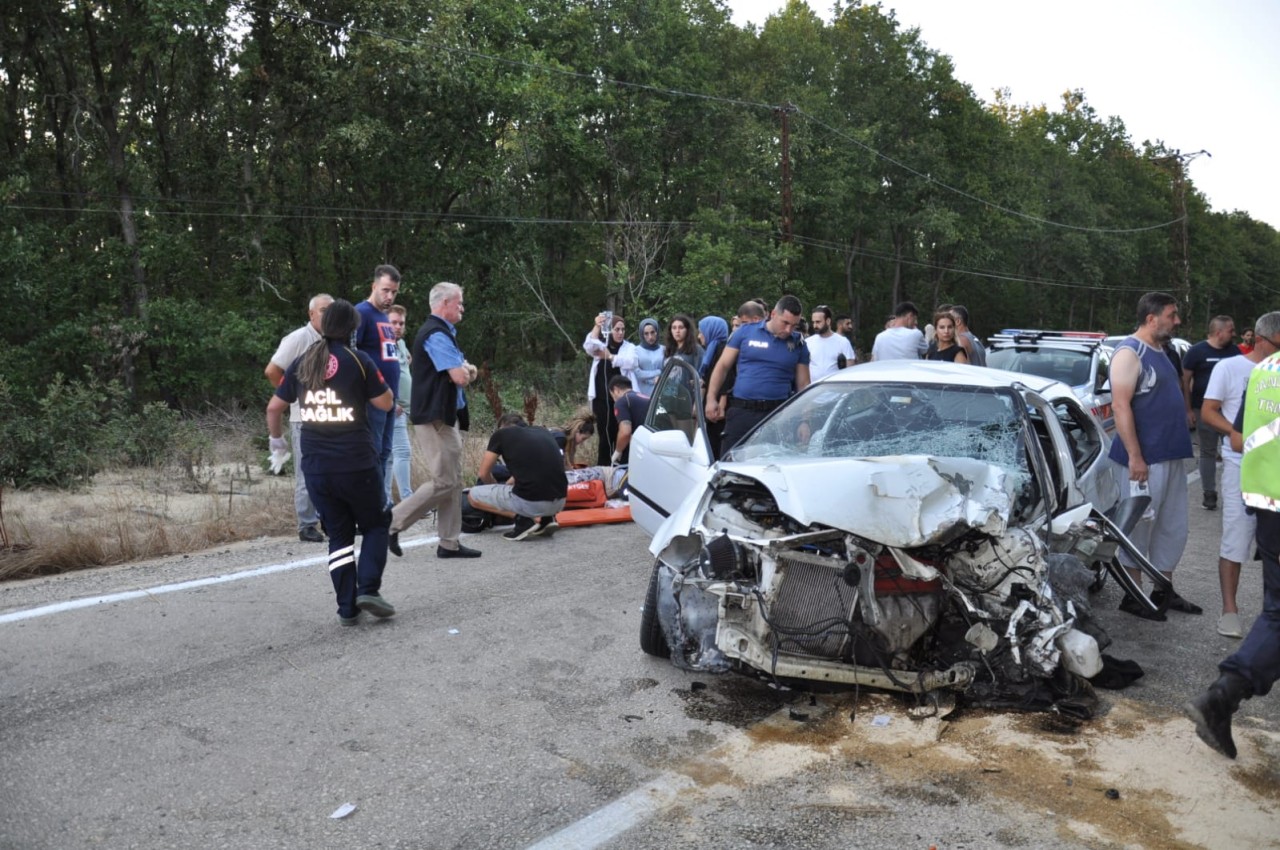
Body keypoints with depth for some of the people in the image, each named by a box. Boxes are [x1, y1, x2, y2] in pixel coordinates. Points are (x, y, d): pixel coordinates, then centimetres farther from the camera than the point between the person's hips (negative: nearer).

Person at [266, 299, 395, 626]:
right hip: (356, 464, -4)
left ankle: (347, 608, 11)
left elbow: (274, 407, 14)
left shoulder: (301, 363, 7)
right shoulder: (358, 360, -6)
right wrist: (375, 377, 15)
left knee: (339, 534, 14)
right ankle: (368, 589, -3)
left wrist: (276, 437, 30)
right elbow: (385, 403, -1)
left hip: (315, 467, 4)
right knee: (375, 526, 14)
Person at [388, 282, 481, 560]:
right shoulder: (436, 334, -16)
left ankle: (449, 544, 16)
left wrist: (465, 370, -1)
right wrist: (466, 371, 0)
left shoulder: (444, 332, 19)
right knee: (443, 482, -9)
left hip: (447, 417, 11)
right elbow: (460, 377, -23)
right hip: (435, 418, -11)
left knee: (453, 482, 11)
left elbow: (464, 372, 22)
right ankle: (391, 523, 0)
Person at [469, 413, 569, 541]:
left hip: (531, 502, -5)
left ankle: (525, 519, 0)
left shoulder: (501, 433, 8)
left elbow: (484, 474, 16)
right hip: (559, 503, 6)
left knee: (473, 496, 17)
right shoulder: (544, 432, 21)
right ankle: (546, 518, 12)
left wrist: (496, 488, 36)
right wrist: (509, 483, 45)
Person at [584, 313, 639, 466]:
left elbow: (632, 362, -14)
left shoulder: (629, 347, 6)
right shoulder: (600, 346, 8)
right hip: (602, 399, 1)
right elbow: (588, 346, -14)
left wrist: (610, 357, -18)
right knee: (604, 435, 5)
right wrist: (597, 327, -26)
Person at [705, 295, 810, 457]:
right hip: (741, 411, -1)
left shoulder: (798, 344, 7)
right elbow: (722, 366, 7)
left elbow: (803, 384, 9)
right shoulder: (745, 332, 3)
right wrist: (711, 399, 0)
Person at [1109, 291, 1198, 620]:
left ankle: (1164, 590, 27)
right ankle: (1133, 597, 10)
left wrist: (1179, 445, 19)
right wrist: (1134, 456, -24)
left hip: (1172, 456, 9)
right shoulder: (1129, 352, -13)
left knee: (1173, 527, 15)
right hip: (1146, 458, -9)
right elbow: (1120, 406, -20)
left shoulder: (1159, 351, 15)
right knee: (1139, 528, 0)